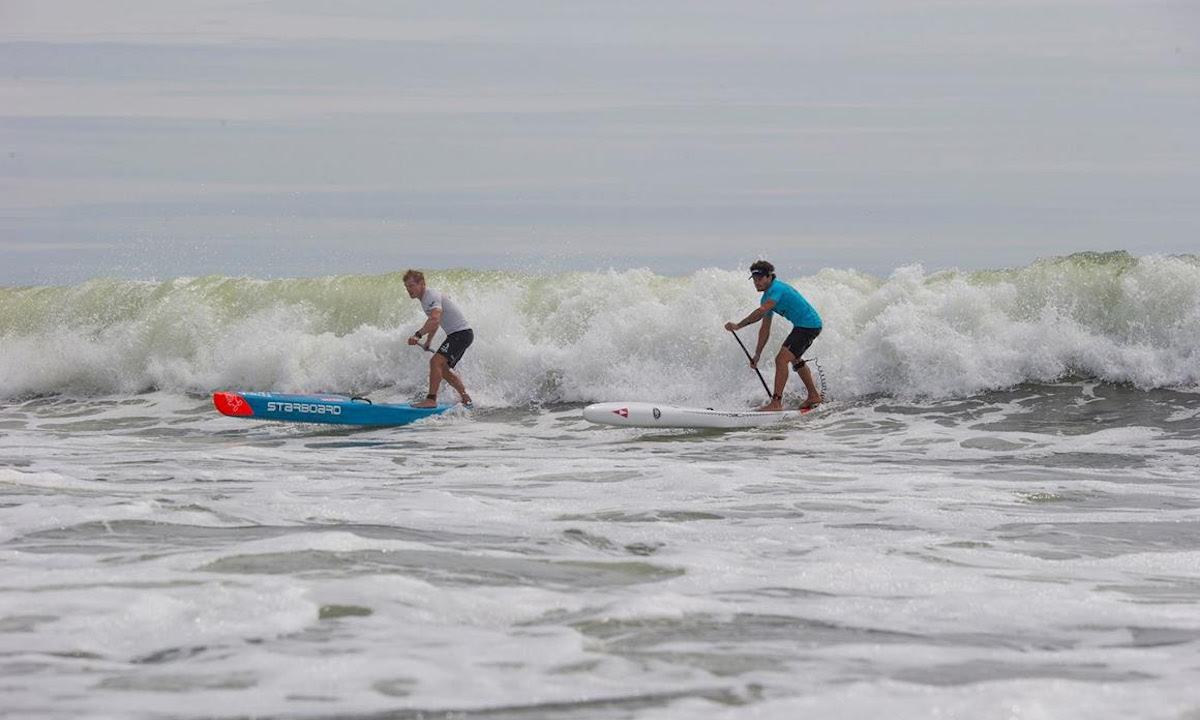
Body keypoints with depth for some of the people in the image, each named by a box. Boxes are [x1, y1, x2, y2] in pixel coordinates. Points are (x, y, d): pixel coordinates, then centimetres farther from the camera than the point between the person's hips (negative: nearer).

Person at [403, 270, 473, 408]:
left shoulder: (431, 296, -18)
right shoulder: (425, 298, 14)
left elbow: (435, 319, -37)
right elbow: (434, 323, 30)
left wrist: (418, 335, -47)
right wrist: (428, 342, 36)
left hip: (461, 333, -11)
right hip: (459, 334, 11)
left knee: (436, 361, -21)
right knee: (444, 368, 18)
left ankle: (431, 399, -26)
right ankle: (466, 399, 27)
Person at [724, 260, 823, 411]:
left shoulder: (777, 289, -22)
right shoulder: (768, 297, 9)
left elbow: (761, 312, -38)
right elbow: (765, 330, 12)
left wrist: (738, 326, -38)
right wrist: (757, 355, 9)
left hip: (809, 325, -11)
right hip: (802, 325, 11)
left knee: (781, 359, -20)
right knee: (794, 358, 31)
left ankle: (776, 402, -20)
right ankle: (814, 396, 45)